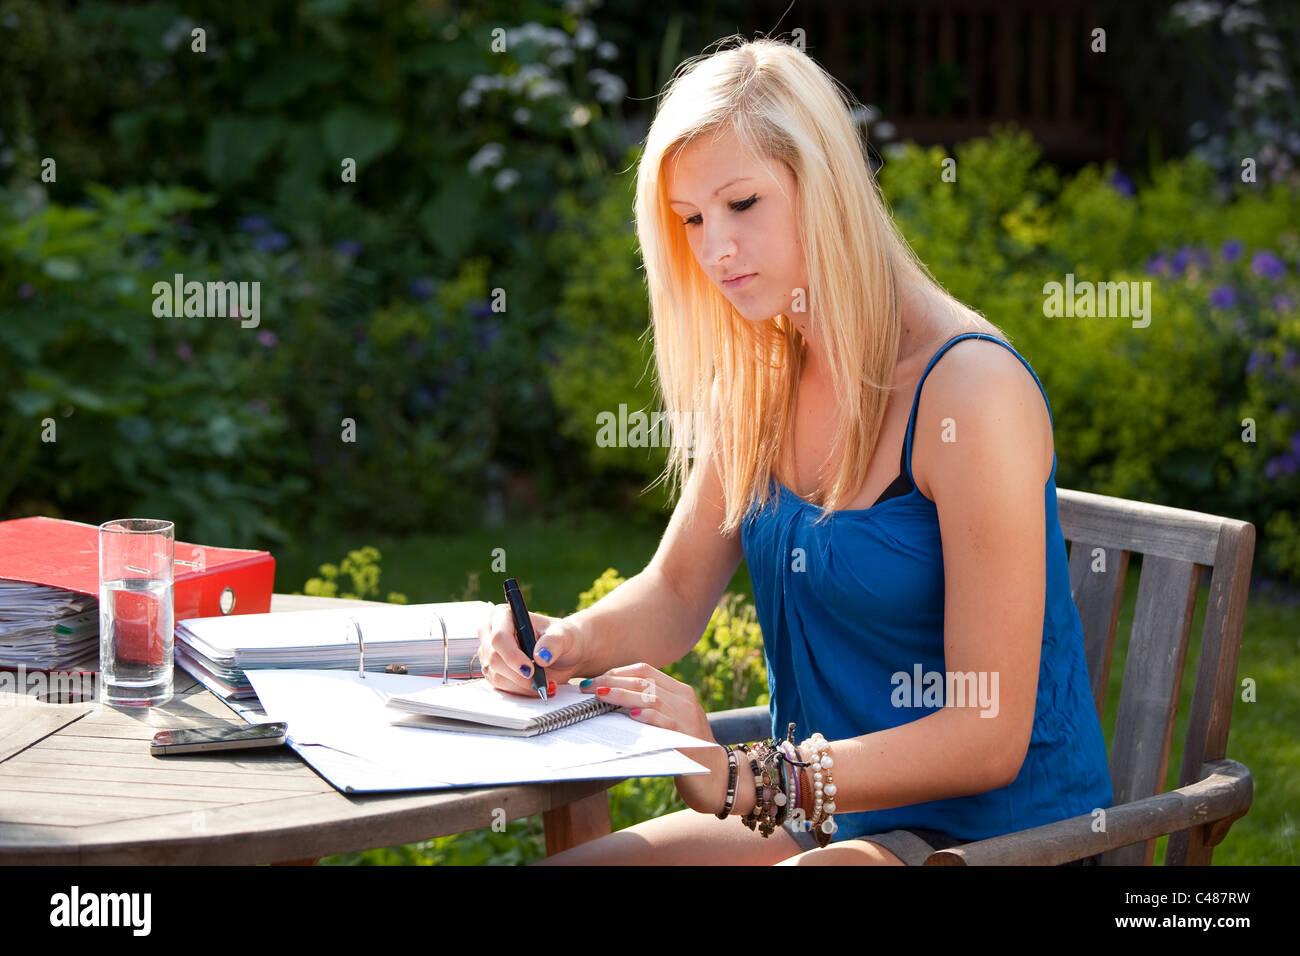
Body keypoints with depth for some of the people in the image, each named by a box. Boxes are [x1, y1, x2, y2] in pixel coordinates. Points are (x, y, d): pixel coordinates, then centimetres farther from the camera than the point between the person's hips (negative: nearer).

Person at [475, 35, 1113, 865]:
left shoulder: (971, 389, -20)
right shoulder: (760, 378, 4)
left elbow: (989, 738, -22)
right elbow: (676, 592, 14)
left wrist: (740, 777, -27)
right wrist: (565, 644, -8)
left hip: (992, 833, -7)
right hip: (827, 817, 7)